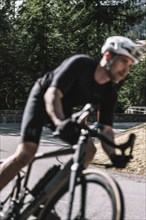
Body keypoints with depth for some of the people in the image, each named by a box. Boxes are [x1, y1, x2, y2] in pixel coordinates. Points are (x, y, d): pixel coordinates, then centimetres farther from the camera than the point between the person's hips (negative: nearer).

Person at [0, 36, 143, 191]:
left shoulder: (109, 93, -12)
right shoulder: (80, 64, -29)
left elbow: (106, 129, -13)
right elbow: (52, 94, -37)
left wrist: (113, 155, -32)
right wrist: (60, 122, -55)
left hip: (64, 109, 6)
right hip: (42, 99, -6)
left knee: (88, 150, -11)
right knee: (26, 154, -22)